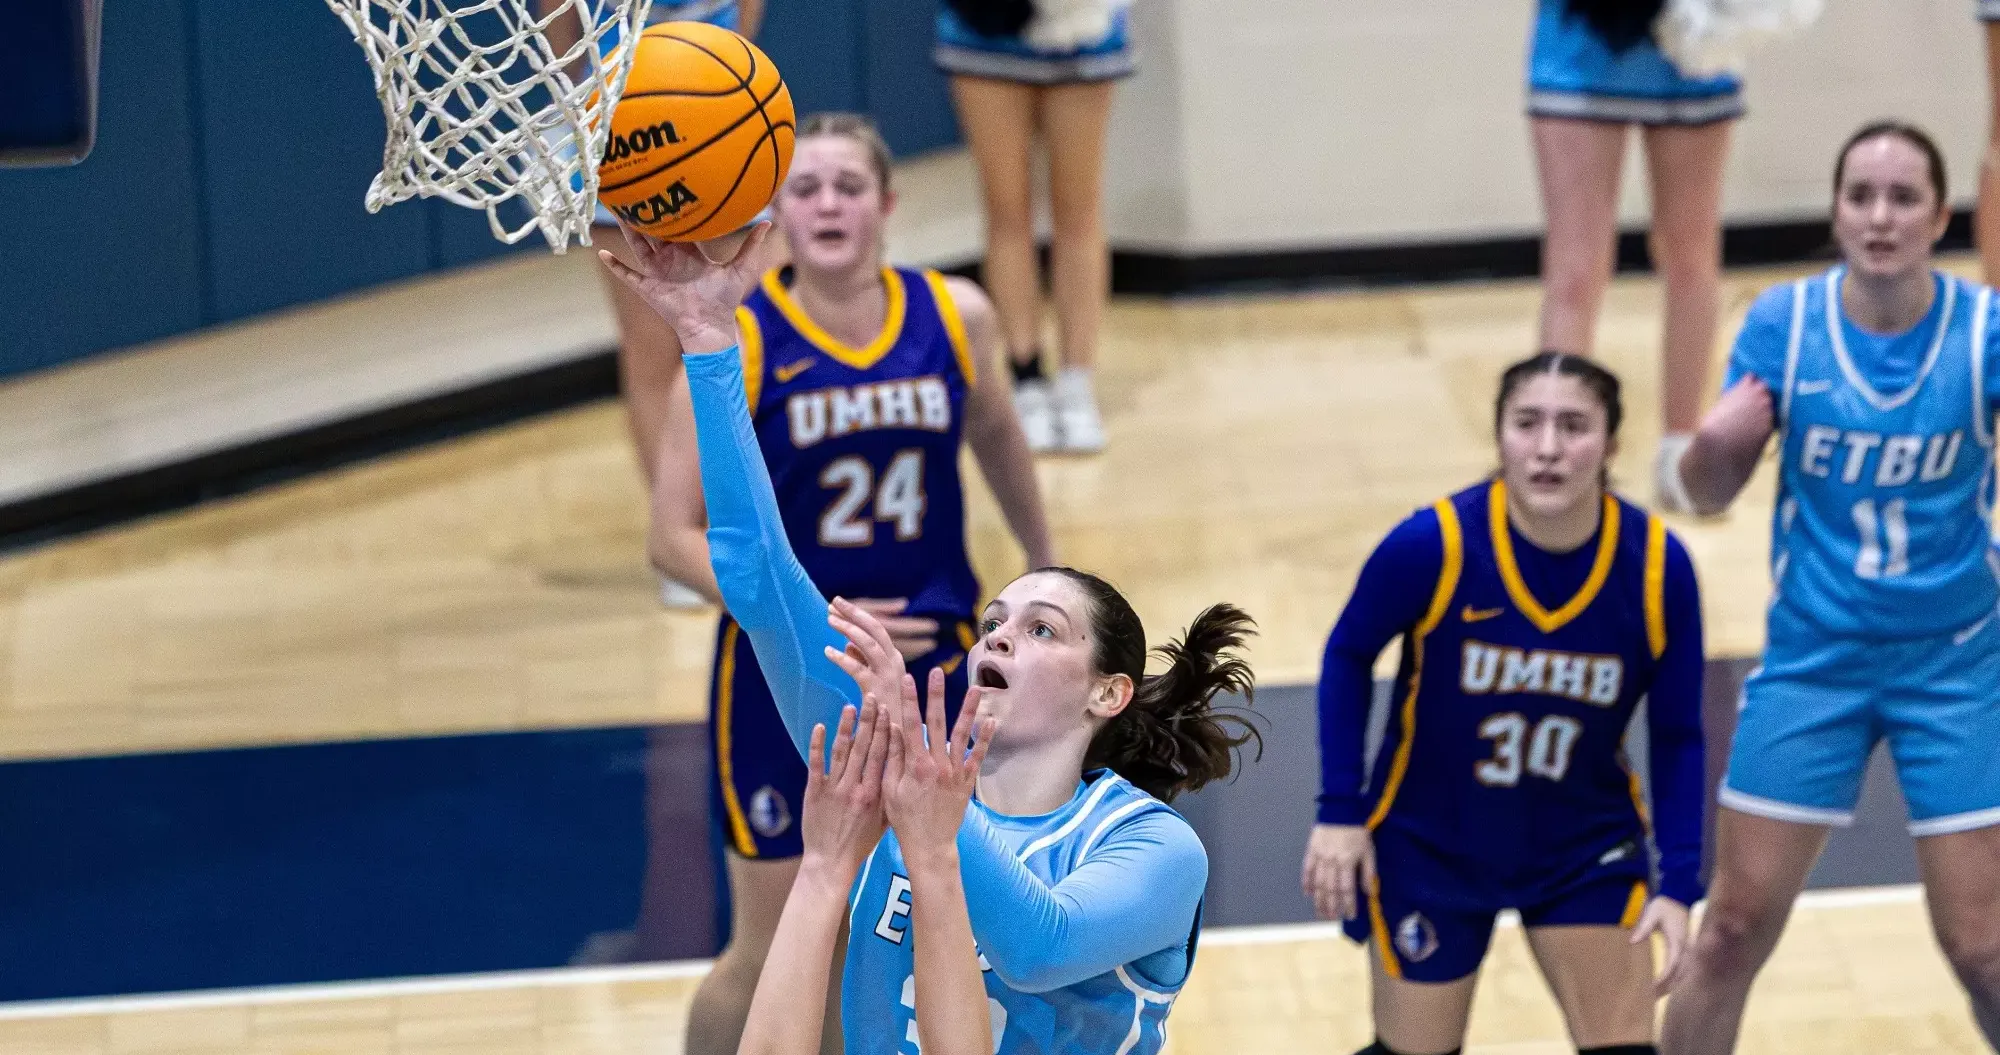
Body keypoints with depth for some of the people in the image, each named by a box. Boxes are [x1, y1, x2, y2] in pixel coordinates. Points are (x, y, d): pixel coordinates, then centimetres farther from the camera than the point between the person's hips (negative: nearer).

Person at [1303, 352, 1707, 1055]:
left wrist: (1678, 885, -13)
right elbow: (1348, 659, -6)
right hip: (1429, 846, -1)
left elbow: (1676, 736, -6)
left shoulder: (1658, 567, -19)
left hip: (1587, 849, 2)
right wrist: (1339, 812, -10)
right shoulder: (1432, 545, -25)